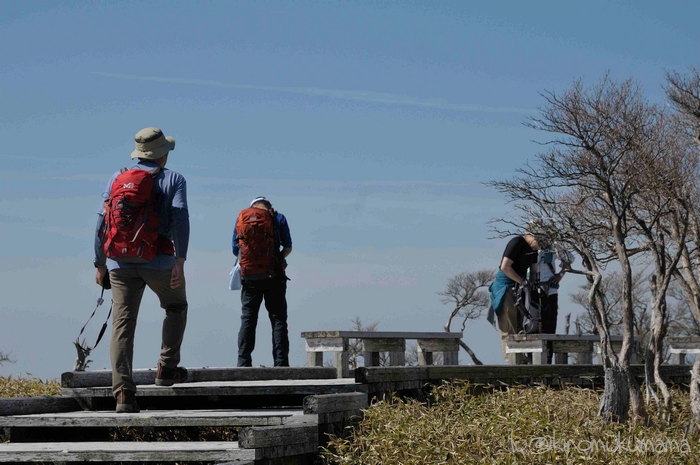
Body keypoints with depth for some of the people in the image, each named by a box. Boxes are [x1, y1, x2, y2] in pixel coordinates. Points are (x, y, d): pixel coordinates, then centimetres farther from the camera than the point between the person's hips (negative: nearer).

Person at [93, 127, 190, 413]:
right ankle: (167, 369, 22)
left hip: (120, 261, 2)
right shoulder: (173, 180, 4)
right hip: (159, 260, -2)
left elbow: (103, 221, 9)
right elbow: (180, 218, -11)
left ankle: (123, 393, -11)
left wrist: (100, 264, 15)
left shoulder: (118, 178, 13)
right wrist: (180, 261, -17)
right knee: (176, 307, 25)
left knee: (123, 325, -1)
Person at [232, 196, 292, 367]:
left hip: (249, 277, 1)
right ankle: (281, 362, -5)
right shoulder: (278, 218, 7)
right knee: (278, 319, 2)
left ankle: (243, 362, -3)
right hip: (273, 276, -1)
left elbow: (235, 249, 9)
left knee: (247, 319, 6)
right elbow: (288, 247, 4)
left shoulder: (241, 217, 10)